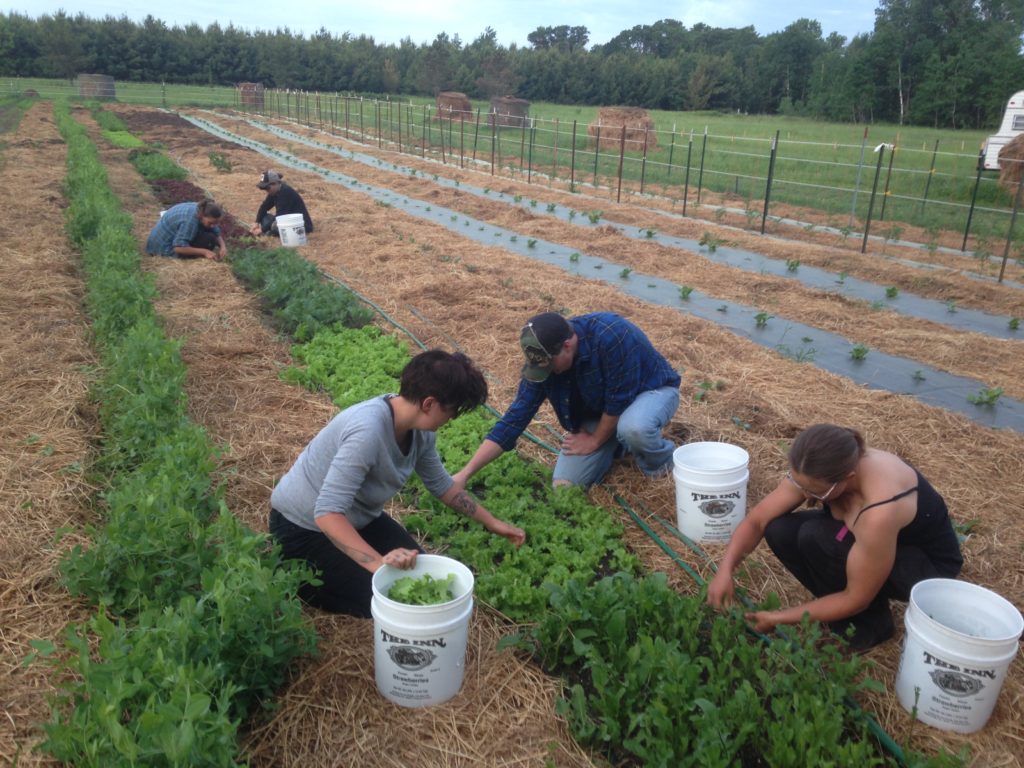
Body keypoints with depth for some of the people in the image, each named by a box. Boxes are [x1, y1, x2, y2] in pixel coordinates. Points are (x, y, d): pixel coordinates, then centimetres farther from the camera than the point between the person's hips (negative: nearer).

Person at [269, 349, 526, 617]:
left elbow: (441, 484, 6)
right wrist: (378, 562, -47)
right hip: (303, 527, -8)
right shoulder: (368, 430, -38)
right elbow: (327, 513, -40)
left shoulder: (420, 429, -12)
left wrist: (492, 523, 10)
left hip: (357, 517, 8)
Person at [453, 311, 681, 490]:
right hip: (598, 410, 5)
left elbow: (619, 399, -29)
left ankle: (660, 458, -4)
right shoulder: (544, 360, -20)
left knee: (633, 428, -40)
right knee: (565, 484, -10)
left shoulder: (611, 336, -38)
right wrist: (465, 473, -21)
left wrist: (594, 441, -14)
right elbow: (516, 416, -17)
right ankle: (618, 442, 16)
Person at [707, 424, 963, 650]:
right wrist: (725, 570, -26)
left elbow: (857, 599, -28)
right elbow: (757, 520, -12)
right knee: (779, 530, -16)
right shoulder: (813, 471, -22)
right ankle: (840, 605, 3)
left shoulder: (879, 512, -40)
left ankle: (871, 622, -6)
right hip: (863, 539, 6)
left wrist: (780, 618, -22)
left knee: (815, 537, -29)